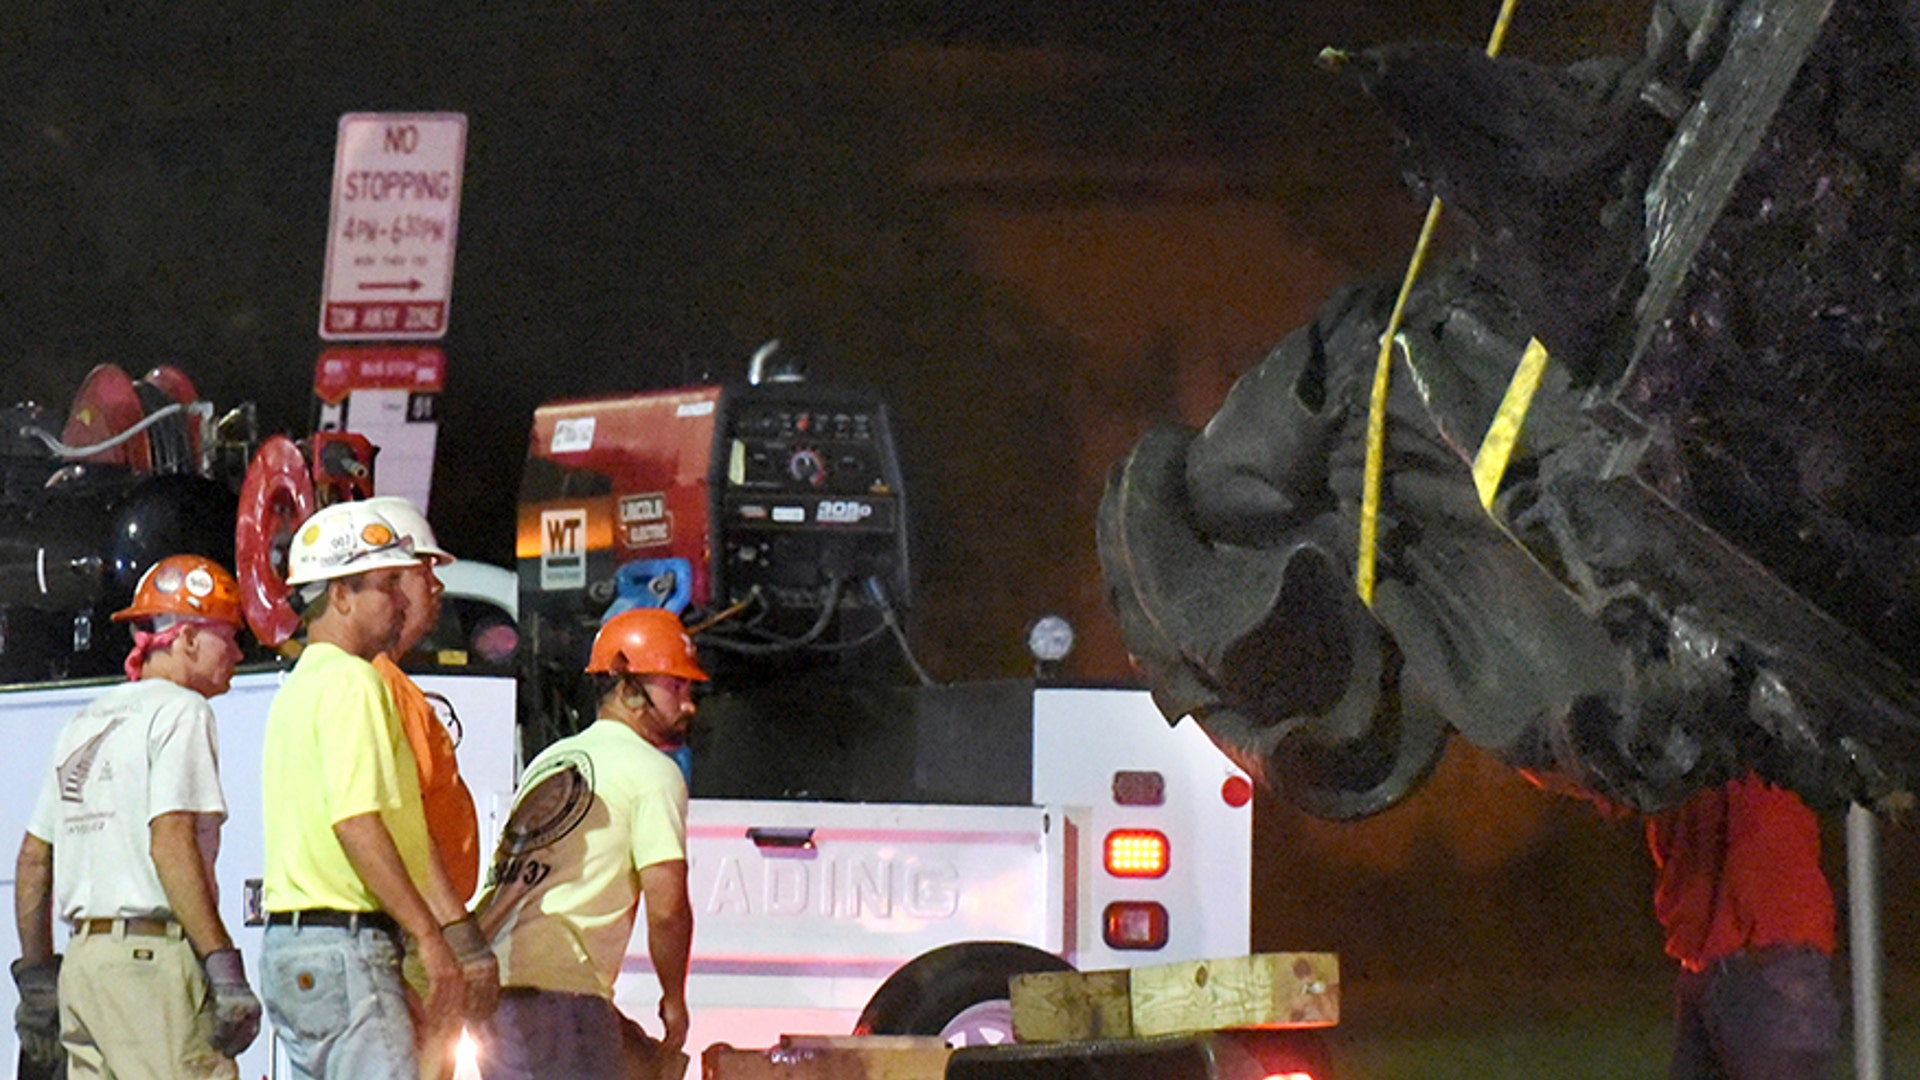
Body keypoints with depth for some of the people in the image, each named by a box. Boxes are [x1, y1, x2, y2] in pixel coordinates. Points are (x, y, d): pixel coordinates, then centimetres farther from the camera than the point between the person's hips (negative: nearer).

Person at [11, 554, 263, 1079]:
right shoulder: (179, 711, -4)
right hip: (153, 957, -9)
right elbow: (170, 843, -16)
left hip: (82, 958, 9)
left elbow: (34, 858, 21)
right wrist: (224, 970, -19)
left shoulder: (83, 724, 21)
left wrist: (35, 977, 25)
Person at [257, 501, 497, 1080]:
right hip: (344, 950, -10)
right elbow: (358, 825, -20)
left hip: (289, 950, 10)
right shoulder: (352, 681, -10)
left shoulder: (299, 686, 21)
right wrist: (434, 941, -19)